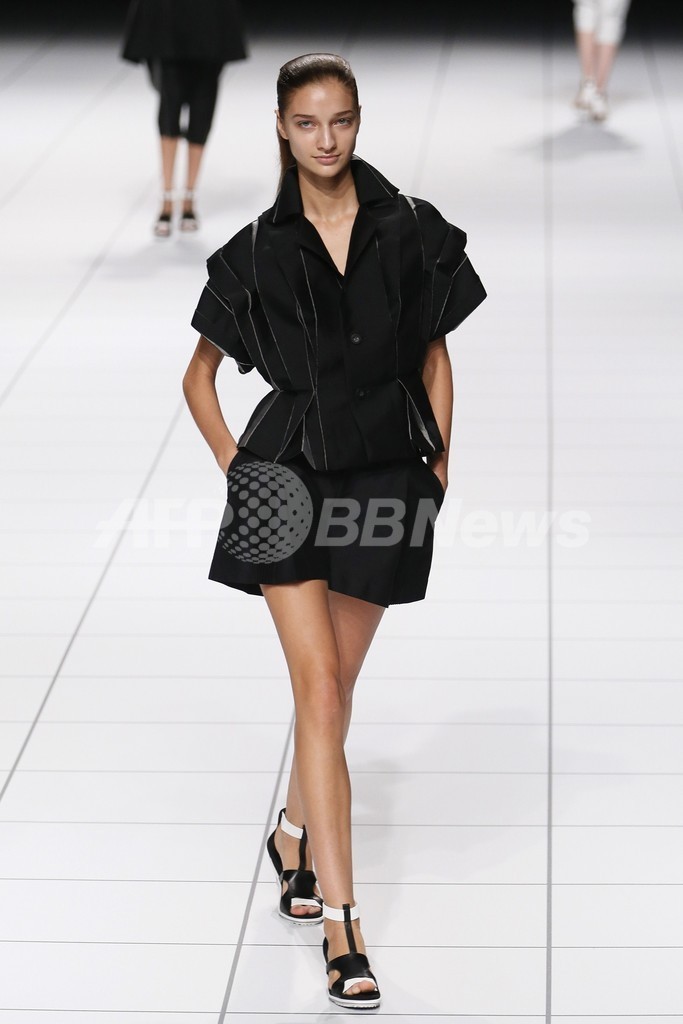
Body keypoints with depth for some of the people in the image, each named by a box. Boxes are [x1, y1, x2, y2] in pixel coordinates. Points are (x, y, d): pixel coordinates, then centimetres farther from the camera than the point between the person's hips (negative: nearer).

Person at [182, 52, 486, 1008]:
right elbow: (199, 375, 10)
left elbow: (435, 355, 10)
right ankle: (340, 922, -8)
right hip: (293, 473, -2)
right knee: (319, 690, -8)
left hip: (386, 473, 2)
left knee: (335, 684, 12)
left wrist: (440, 460, 2)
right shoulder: (258, 250, 0)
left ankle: (295, 836, 40)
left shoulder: (411, 230, 1)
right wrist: (232, 462, -1)